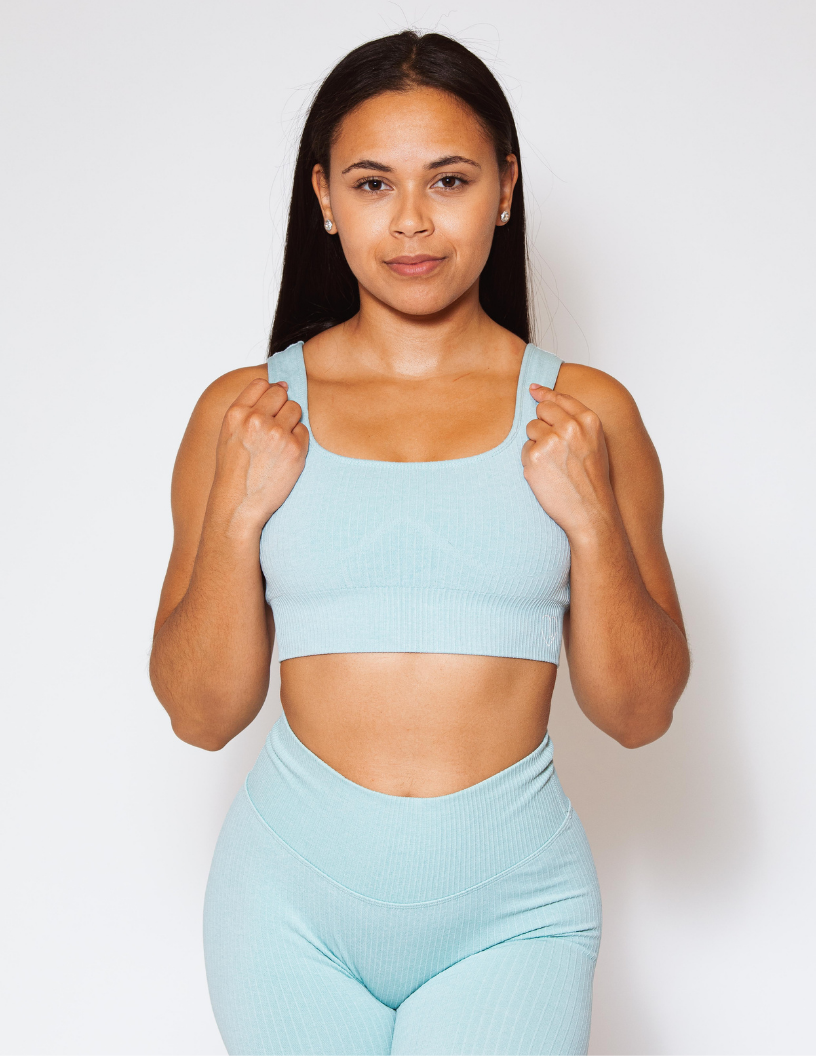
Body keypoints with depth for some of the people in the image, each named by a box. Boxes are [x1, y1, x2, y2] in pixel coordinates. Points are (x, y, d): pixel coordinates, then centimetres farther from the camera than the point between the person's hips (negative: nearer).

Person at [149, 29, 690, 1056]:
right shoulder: (244, 412, -1)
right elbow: (202, 713, 0)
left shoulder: (582, 414, -1)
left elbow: (640, 713, 0)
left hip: (510, 907, 0)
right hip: (296, 896, 1)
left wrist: (591, 516, -13)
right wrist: (237, 514, -13)